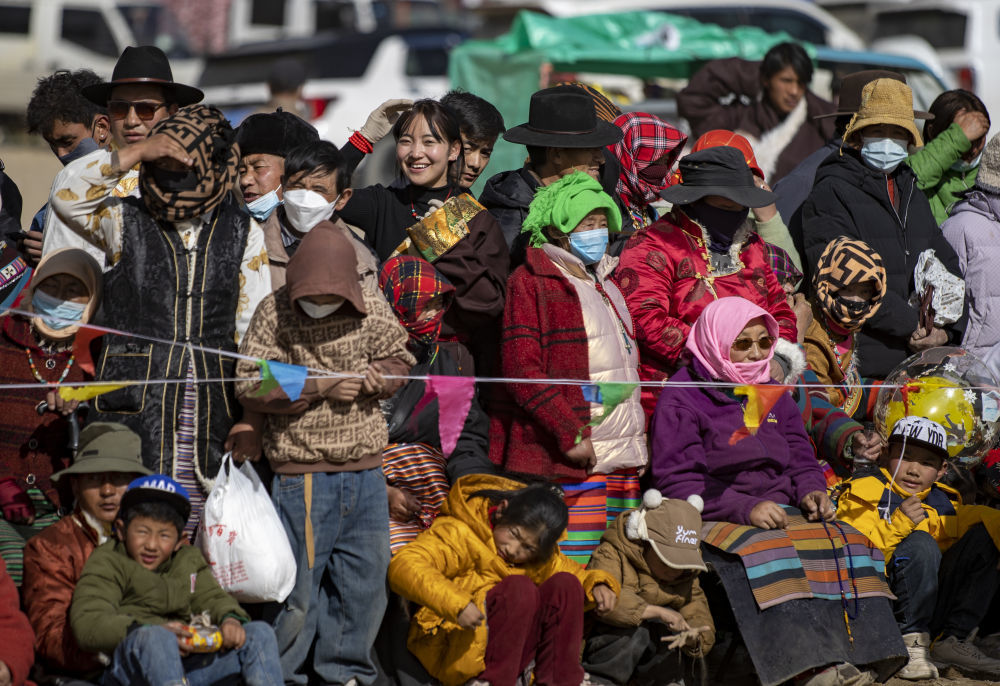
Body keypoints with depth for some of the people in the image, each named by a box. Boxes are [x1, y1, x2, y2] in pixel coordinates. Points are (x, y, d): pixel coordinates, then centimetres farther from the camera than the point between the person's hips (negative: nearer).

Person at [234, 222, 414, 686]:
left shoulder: (372, 309, 2)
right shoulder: (274, 313, -7)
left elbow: (399, 359, 17)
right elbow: (249, 386, -10)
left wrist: (379, 377, -7)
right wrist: (318, 388, -17)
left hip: (364, 471, 4)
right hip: (301, 471, -4)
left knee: (364, 577, 9)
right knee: (298, 580, 1)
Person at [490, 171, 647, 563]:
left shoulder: (606, 285, 22)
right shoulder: (530, 282, -3)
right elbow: (523, 369, -12)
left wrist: (639, 435, 18)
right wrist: (570, 433, -17)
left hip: (623, 458, 8)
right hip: (571, 458, -8)